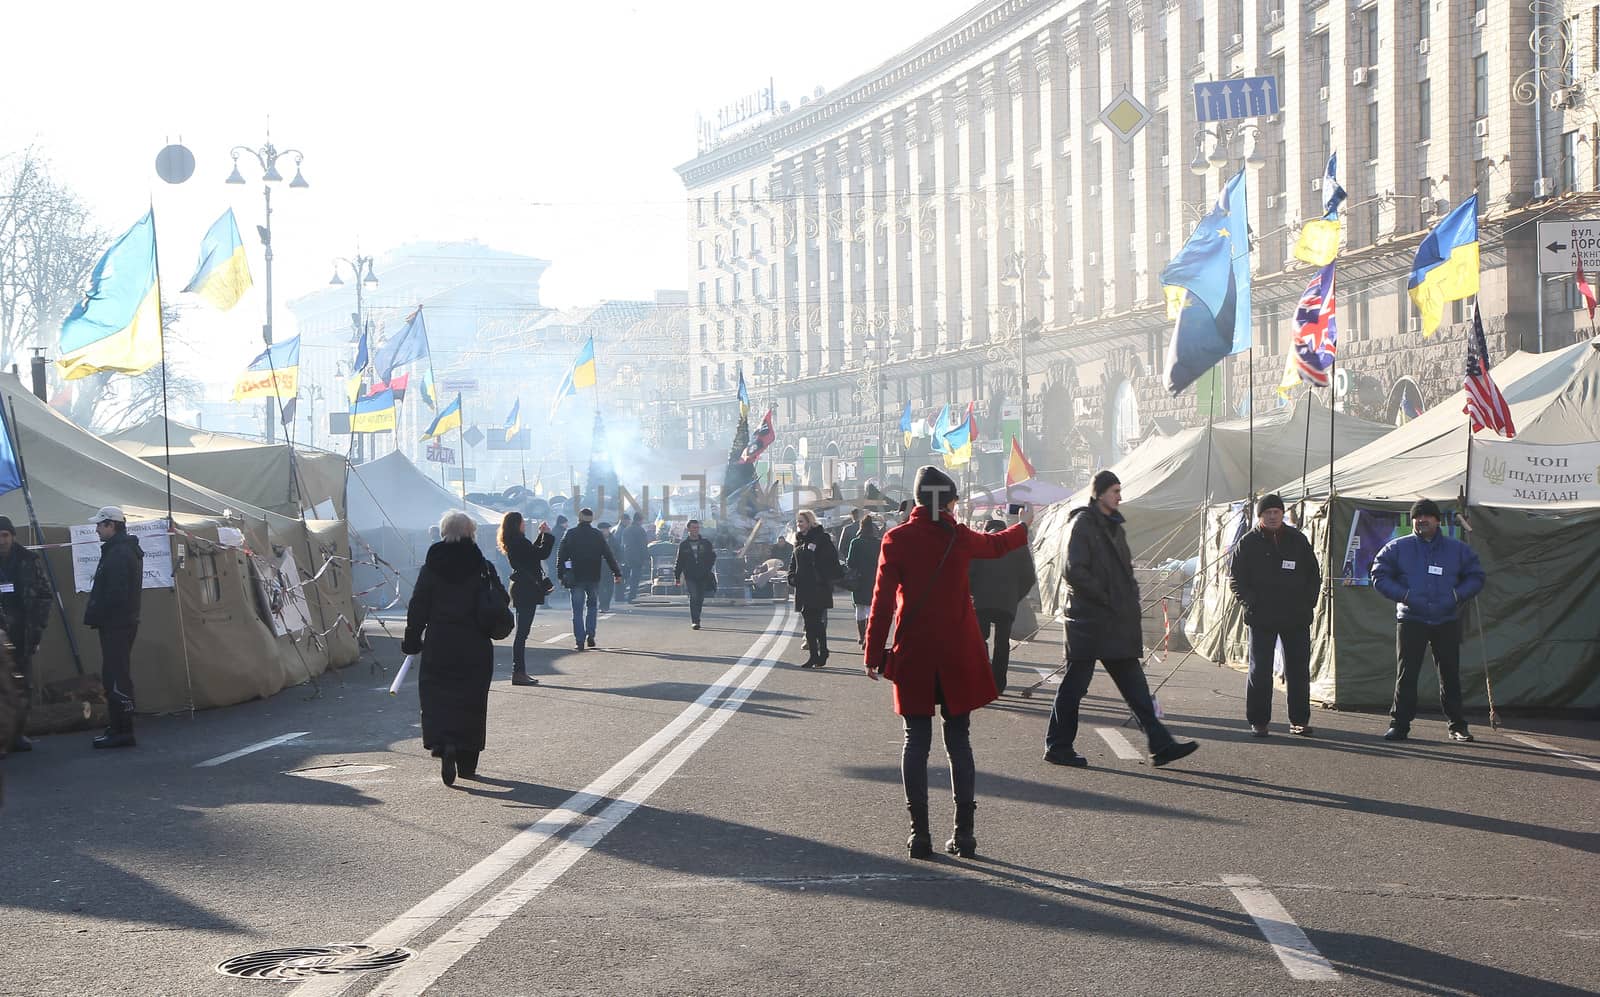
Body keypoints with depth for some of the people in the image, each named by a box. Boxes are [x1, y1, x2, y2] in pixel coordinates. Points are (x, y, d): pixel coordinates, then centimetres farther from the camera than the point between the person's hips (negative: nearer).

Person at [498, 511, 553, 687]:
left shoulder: (513, 542, 13)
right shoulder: (518, 542, -16)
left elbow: (532, 551, 23)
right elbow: (542, 553, -18)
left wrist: (542, 535, 19)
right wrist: (547, 534, -6)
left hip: (522, 588, 10)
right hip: (526, 589, -10)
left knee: (522, 631, 12)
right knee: (522, 632, -8)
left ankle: (520, 672, 15)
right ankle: (518, 673, -7)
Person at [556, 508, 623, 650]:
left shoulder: (570, 534, -1)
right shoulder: (597, 535, -1)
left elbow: (561, 555, -1)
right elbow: (608, 555, 0)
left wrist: (561, 575, 6)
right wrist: (617, 573, 6)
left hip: (575, 578, 0)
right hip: (593, 577, 0)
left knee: (577, 610, 5)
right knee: (593, 606, 17)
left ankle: (579, 640, 0)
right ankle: (590, 635, 3)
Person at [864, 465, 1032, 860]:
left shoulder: (897, 539, -5)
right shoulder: (959, 538, 0)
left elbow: (883, 599, -7)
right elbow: (996, 545, 23)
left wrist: (874, 654, 0)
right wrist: (1024, 525, 44)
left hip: (913, 656, -1)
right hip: (958, 657, 1)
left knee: (916, 741, 5)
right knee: (959, 741, 7)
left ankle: (920, 833, 2)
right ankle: (964, 833, 5)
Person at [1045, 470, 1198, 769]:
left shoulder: (1113, 526, 18)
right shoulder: (1082, 523, -10)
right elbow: (1075, 572, -18)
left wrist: (1132, 604, 11)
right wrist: (1106, 599, -14)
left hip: (1118, 622, 9)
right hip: (1089, 620, -9)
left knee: (1134, 685, 6)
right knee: (1075, 684, -1)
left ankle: (1161, 744, 5)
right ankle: (1057, 746, 8)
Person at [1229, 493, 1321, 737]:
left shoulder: (1298, 540, 7)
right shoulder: (1248, 543, 2)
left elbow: (1314, 575, 14)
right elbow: (1235, 579, 4)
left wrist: (1308, 603, 2)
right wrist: (1250, 603, -9)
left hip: (1296, 618, 2)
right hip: (1261, 618, -2)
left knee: (1298, 671, 5)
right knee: (1260, 671, 1)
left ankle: (1299, 720, 13)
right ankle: (1258, 721, 9)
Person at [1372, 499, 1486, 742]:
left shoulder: (1458, 550, 8)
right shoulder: (1398, 548, 4)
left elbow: (1475, 577, 11)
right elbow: (1380, 577, 3)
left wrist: (1457, 596, -7)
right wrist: (1404, 596, -11)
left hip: (1447, 621, 1)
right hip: (1411, 620, -1)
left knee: (1450, 674, 7)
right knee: (1406, 674, -3)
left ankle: (1457, 726, 15)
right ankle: (1399, 724, 1)